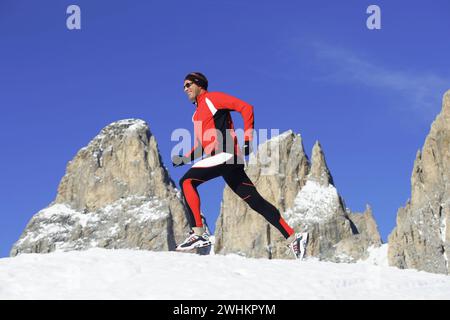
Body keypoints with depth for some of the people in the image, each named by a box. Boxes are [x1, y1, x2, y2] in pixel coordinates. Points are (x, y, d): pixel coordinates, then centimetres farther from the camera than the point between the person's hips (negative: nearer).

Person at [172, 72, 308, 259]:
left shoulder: (212, 98, 2)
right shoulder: (197, 114, 28)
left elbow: (246, 108, -7)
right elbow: (202, 146, 29)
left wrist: (247, 140, -14)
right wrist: (184, 159, 12)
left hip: (226, 153, -9)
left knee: (187, 182, -17)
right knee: (256, 202, 5)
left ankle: (198, 233, -24)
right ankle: (293, 238, 5)